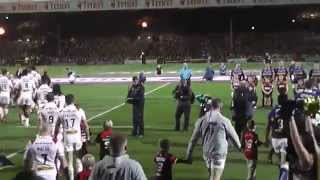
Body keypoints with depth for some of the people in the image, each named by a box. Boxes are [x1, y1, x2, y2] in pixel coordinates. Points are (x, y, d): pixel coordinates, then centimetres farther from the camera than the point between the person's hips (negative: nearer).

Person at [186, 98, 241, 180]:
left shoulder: (201, 120, -1)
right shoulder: (224, 121, -10)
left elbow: (193, 139, 2)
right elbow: (233, 136, 4)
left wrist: (188, 155, 10)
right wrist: (239, 146, 24)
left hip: (206, 153, 4)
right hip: (219, 153, -4)